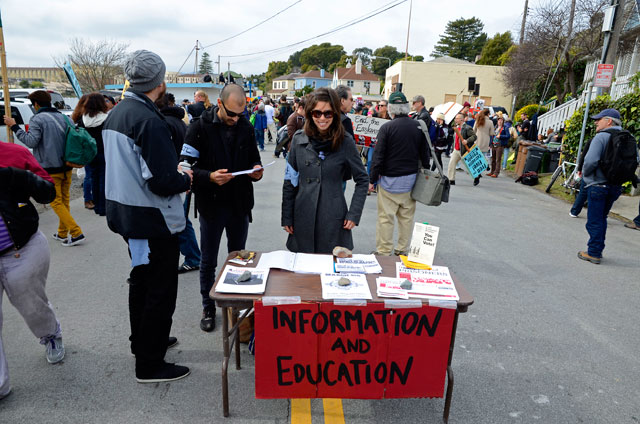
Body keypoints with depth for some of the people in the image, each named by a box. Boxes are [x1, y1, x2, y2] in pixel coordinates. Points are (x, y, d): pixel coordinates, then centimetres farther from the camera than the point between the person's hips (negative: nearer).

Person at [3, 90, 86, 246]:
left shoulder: (37, 119, -10)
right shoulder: (63, 117, 11)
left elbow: (31, 141, -18)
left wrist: (14, 126, -11)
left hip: (50, 168, -7)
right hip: (66, 167, 7)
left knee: (56, 202, -1)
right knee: (64, 201, 15)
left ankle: (76, 233, -9)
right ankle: (62, 234, 21)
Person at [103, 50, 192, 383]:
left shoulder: (115, 114, 7)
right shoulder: (149, 121, -22)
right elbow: (162, 181, -27)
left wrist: (174, 173, 13)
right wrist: (186, 179, -7)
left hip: (124, 213, 10)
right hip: (153, 219, -10)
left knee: (141, 280, 24)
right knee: (160, 291, 3)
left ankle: (143, 341, 42)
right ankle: (149, 365, 16)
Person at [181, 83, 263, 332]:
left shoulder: (246, 128, 4)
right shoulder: (200, 128, -9)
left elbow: (253, 160, 13)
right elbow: (187, 166, -13)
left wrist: (256, 171, -9)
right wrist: (210, 176, -30)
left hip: (240, 204, 4)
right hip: (211, 204, -3)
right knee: (208, 261, 10)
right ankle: (208, 308, 27)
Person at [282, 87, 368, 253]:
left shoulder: (345, 142, -5)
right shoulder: (299, 140, 1)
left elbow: (362, 180, 3)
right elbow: (289, 181, 6)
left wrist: (354, 214, -5)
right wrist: (286, 218, 4)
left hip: (333, 220, -2)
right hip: (303, 218, 2)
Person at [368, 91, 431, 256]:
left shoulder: (387, 127, -10)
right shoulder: (418, 127, 3)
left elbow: (378, 156, -10)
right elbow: (425, 154, 9)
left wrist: (372, 179, -3)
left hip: (390, 180, -4)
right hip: (411, 178, 5)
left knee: (386, 217, 2)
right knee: (407, 216, 12)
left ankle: (383, 252, 7)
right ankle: (403, 250, 22)